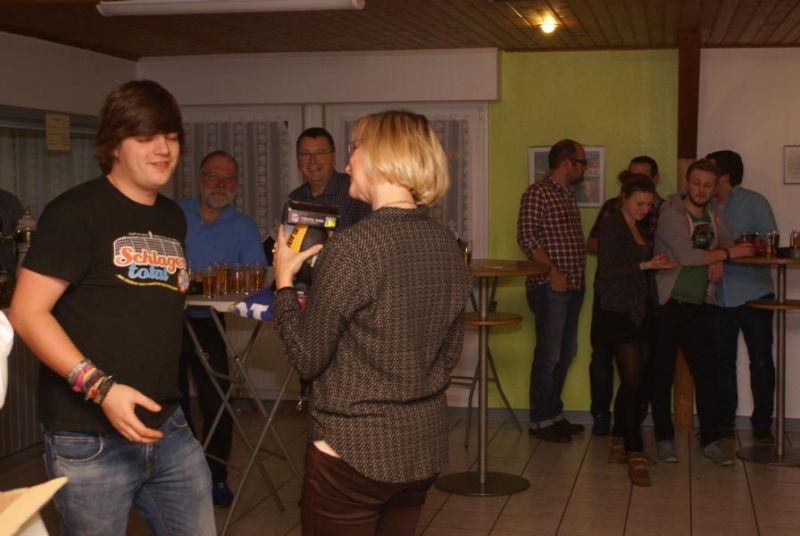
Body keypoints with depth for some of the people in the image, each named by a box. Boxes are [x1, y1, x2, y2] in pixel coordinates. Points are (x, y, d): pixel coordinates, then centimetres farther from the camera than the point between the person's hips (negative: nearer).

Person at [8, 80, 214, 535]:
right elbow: (27, 313, -15)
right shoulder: (76, 212, -9)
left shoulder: (173, 218, 12)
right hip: (90, 438, -6)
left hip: (168, 427, 7)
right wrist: (99, 387, -23)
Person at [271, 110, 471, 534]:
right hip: (424, 448, 7)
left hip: (353, 451, -6)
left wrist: (284, 281, 1)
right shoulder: (446, 246, 2)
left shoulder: (351, 247, -19)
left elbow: (307, 358, -12)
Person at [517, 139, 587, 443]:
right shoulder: (538, 193, -9)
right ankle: (540, 421, 5)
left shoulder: (567, 196, 18)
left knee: (566, 352, 14)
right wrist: (552, 271, -21)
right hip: (550, 286, -9)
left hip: (573, 286, 9)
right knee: (549, 355, -5)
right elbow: (526, 237, -17)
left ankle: (553, 413, 25)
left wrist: (579, 273, 11)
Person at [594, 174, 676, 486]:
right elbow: (606, 270, -15)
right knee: (633, 382, -11)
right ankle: (635, 455, -9)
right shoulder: (611, 226, -7)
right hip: (618, 313, -8)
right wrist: (645, 265, -20)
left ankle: (618, 444, 20)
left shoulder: (640, 228, 17)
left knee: (634, 381, 8)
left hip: (641, 312, 8)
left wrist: (658, 264, 3)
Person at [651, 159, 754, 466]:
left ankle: (712, 439, 10)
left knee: (706, 373, 4)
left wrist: (718, 260, 0)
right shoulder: (671, 213, -11)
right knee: (663, 374, 3)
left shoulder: (712, 214, 10)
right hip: (667, 305, -5)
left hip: (698, 306, 5)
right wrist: (728, 254, -12)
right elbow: (686, 256, -20)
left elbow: (727, 242, 23)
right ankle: (664, 438, 13)